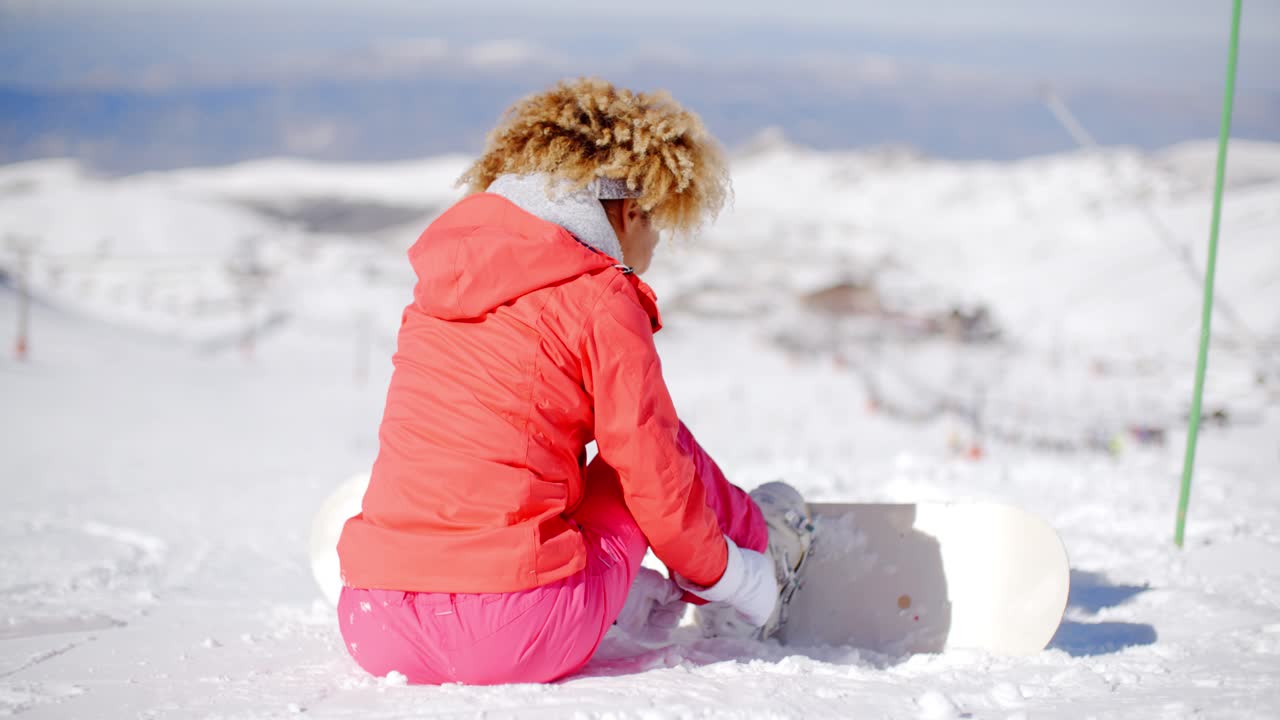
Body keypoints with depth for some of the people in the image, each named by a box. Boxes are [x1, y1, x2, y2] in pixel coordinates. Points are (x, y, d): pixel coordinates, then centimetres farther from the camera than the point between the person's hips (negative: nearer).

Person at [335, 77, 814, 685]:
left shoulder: (443, 284, 17)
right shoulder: (601, 299, -5)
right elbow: (653, 472, -1)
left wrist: (624, 597, 33)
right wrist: (726, 576, 19)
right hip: (519, 641, -6)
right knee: (664, 442, 18)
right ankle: (757, 552, 41)